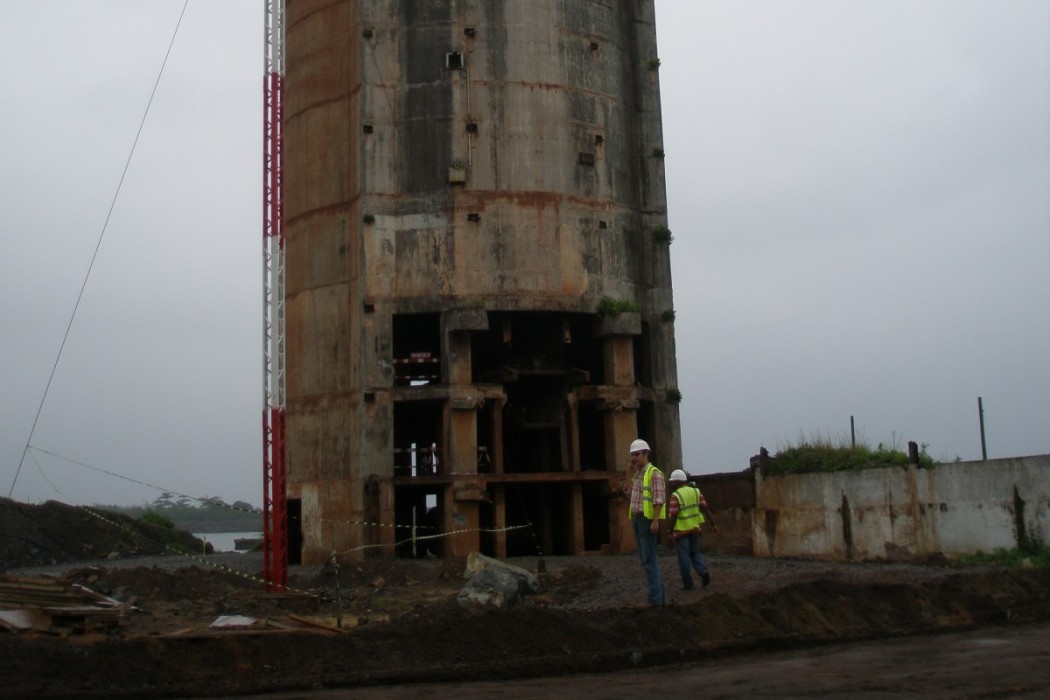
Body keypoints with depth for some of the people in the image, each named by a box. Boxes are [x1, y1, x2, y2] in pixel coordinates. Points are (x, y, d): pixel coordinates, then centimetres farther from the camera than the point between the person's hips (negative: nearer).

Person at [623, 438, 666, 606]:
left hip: (647, 519, -9)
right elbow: (627, 492, 22)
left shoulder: (654, 473, -10)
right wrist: (629, 473, 11)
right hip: (636, 519, 9)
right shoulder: (637, 474, 16)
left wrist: (655, 520, -24)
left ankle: (655, 598, -8)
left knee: (649, 559, -9)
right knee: (645, 558, 12)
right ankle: (657, 592, 19)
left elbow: (659, 499, -16)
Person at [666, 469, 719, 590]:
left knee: (684, 556, 3)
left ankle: (688, 584, 5)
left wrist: (671, 530, -8)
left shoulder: (675, 496, -14)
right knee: (695, 553, 18)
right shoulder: (696, 491, 4)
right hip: (694, 528, 5)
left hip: (681, 530, -5)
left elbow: (673, 515, -17)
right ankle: (703, 572, -5)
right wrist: (713, 524, 2)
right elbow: (705, 508, 0)